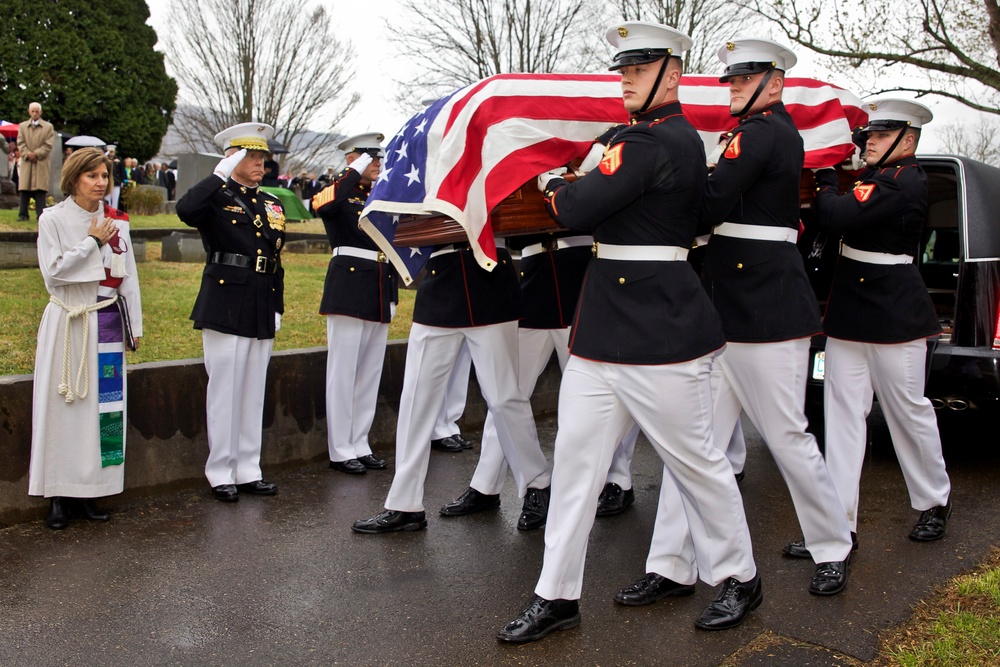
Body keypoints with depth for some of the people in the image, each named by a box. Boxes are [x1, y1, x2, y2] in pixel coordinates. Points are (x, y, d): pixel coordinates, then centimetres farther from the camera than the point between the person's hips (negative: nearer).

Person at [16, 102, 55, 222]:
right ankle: (23, 215, 2)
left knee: (40, 189, -6)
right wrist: (27, 154, -11)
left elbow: (49, 145, -1)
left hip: (41, 163, -2)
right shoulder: (22, 126, 14)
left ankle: (41, 215, -6)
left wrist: (36, 154, -11)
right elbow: (20, 143, 7)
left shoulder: (48, 127, 7)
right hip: (26, 162, 2)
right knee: (24, 189, 0)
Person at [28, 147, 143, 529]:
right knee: (64, 407, -1)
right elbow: (53, 273, -11)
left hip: (108, 323, 4)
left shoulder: (116, 221, 9)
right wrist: (92, 242, -10)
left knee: (105, 405, 3)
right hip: (69, 323, -4)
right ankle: (59, 496, 7)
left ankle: (88, 492, 12)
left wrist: (134, 324, 11)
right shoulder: (53, 219, -2)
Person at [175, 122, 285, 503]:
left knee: (254, 392, 10)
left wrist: (277, 308, 13)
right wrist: (221, 175, -20)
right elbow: (185, 210, -27)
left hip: (261, 310, 6)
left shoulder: (272, 205, 16)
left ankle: (248, 470, 20)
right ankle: (221, 474, 12)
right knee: (225, 391, 0)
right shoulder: (217, 198, -2)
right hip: (225, 307, -6)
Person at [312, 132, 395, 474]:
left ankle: (360, 445, 21)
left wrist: (393, 295, 14)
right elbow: (322, 205, -28)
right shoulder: (339, 190, -2)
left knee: (371, 373, 11)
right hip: (349, 289, -7)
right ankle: (341, 451, 8)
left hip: (379, 293, 7)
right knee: (344, 372, -1)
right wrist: (356, 172, -21)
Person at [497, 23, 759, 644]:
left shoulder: (649, 141, -16)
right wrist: (577, 188, 13)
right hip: (604, 326, 10)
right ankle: (557, 595, 16)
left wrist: (554, 185, 2)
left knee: (694, 459, 6)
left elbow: (579, 210, -20)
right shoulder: (684, 138, 15)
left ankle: (739, 578, 28)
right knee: (576, 455, 8)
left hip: (661, 330, -10)